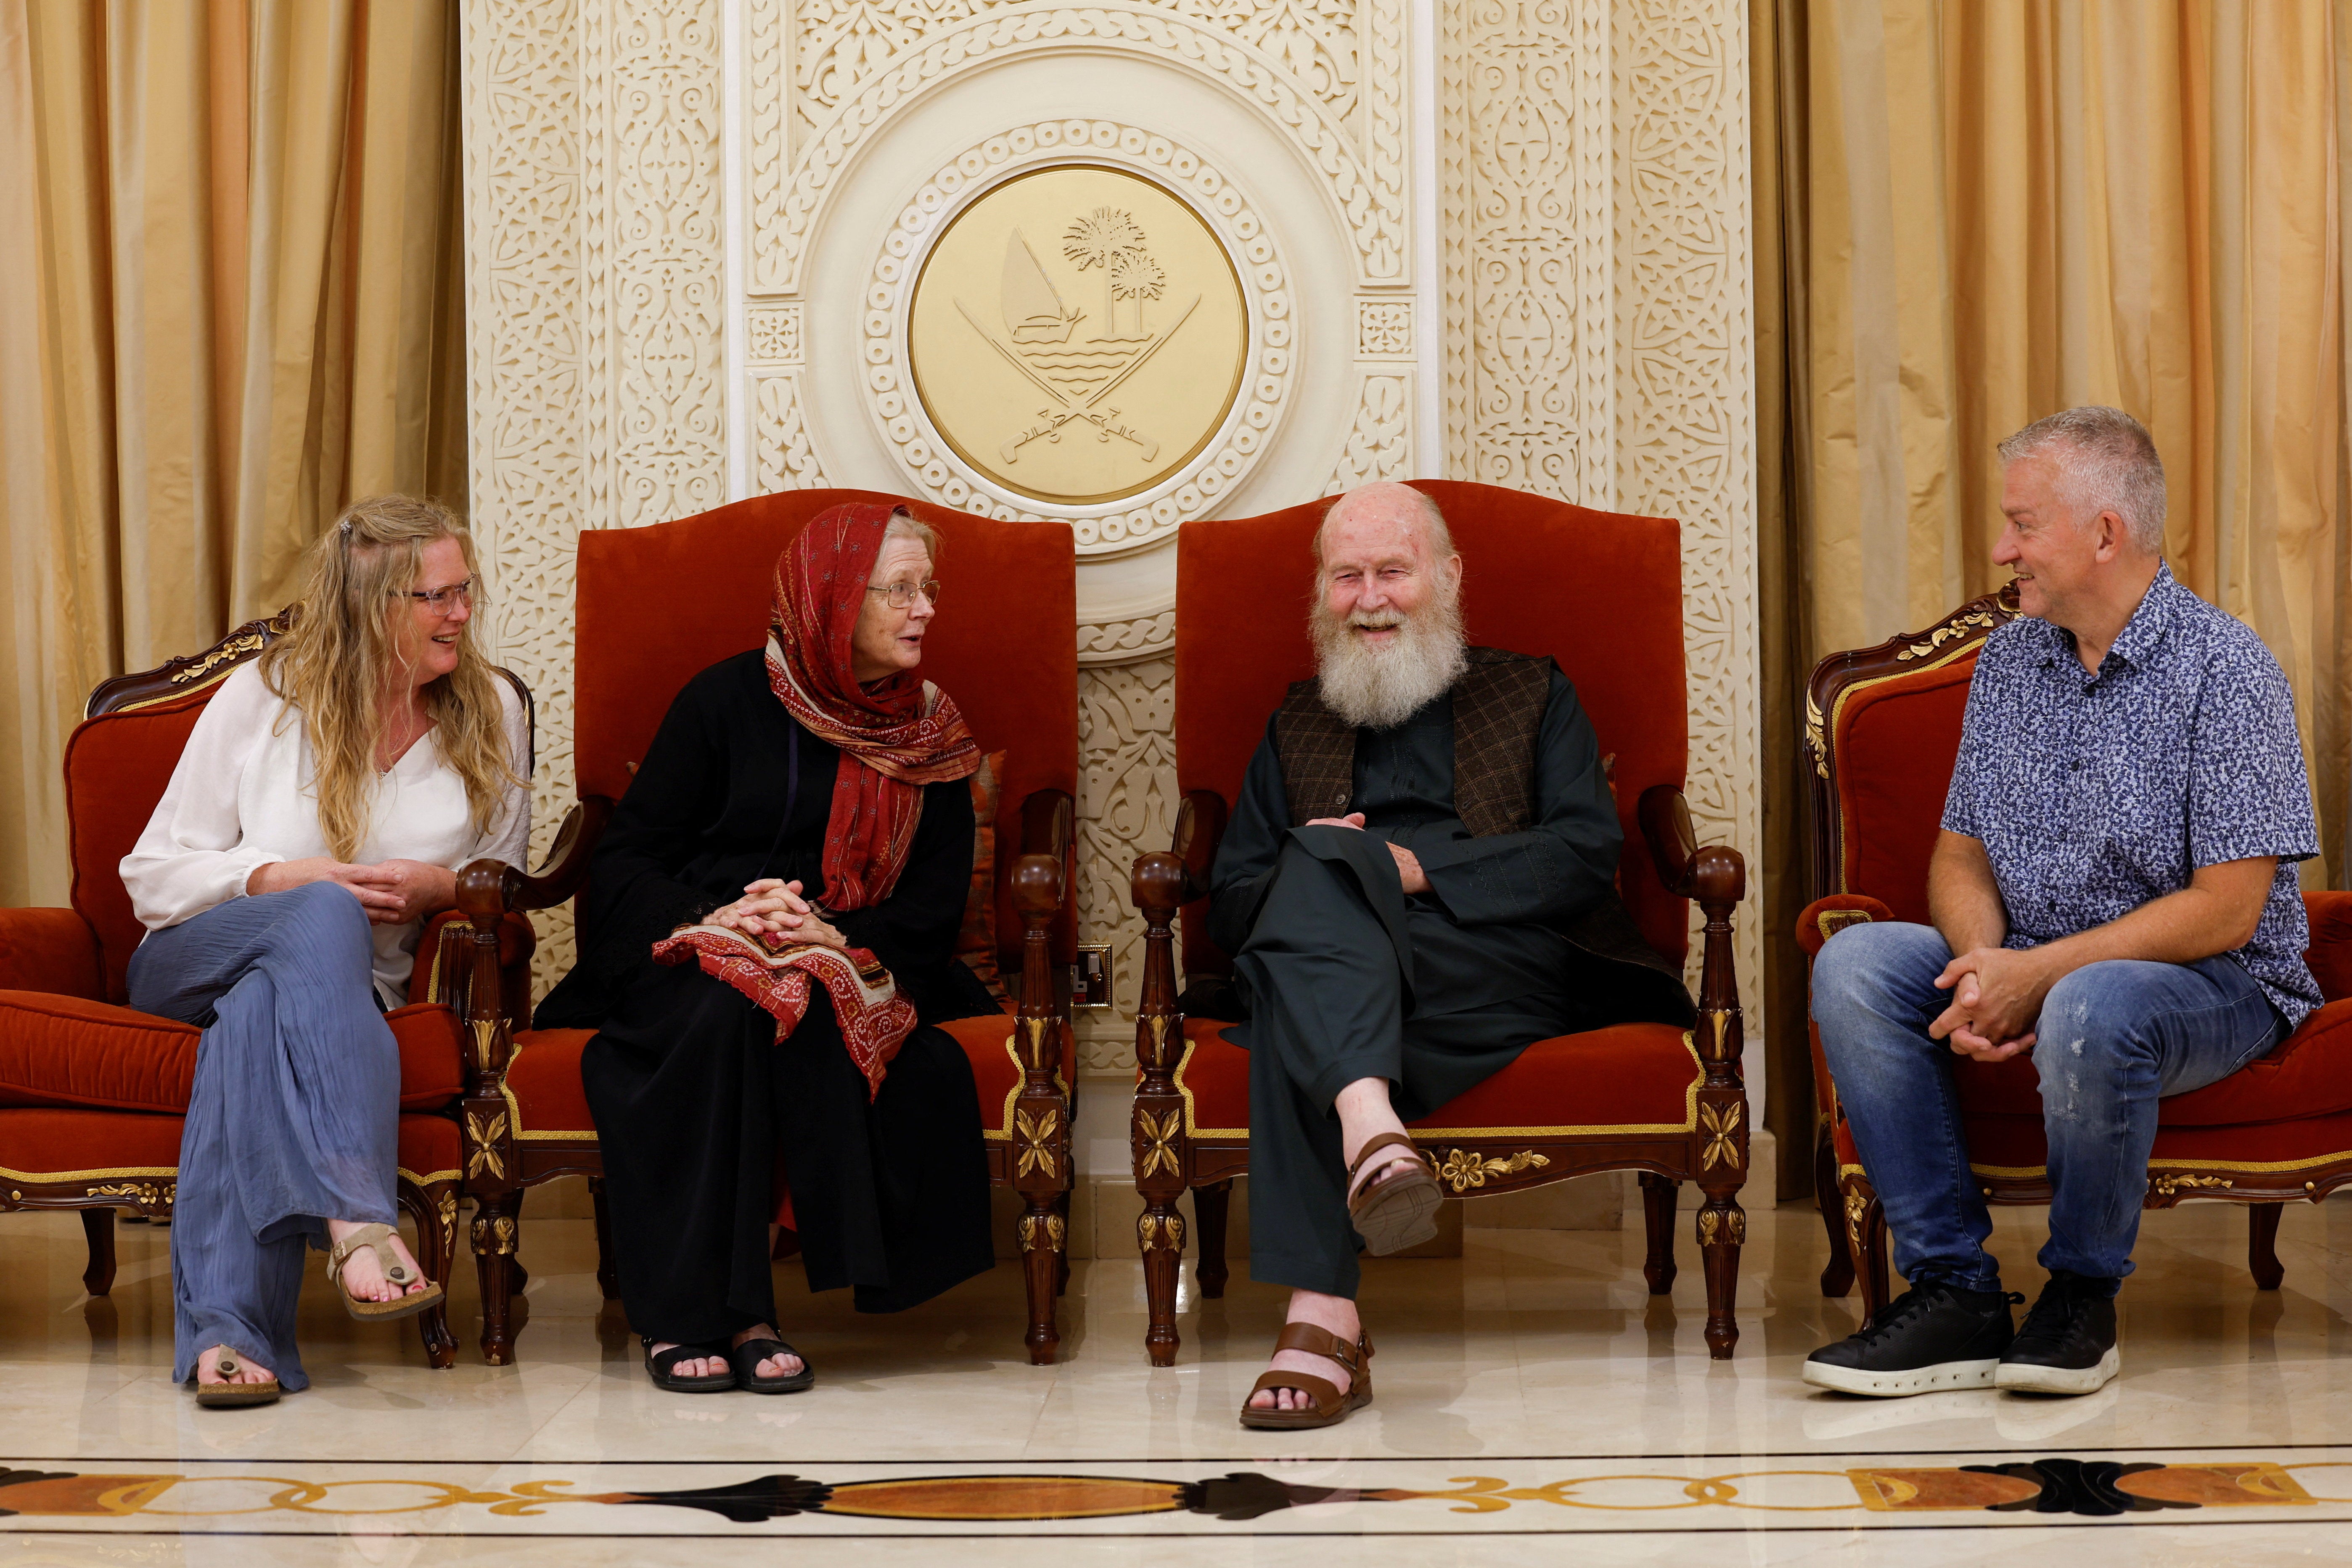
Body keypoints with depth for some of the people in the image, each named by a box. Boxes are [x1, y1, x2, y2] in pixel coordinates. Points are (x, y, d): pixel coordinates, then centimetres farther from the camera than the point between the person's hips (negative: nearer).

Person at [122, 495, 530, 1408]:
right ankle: (356, 1219, -56)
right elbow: (152, 874, 0)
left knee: (259, 1012, -38)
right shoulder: (262, 699, 0)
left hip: (340, 989, 1)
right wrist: (281, 878, -16)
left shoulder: (492, 715, 8)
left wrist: (441, 886, -11)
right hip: (191, 961, -1)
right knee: (322, 917, -37)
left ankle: (224, 1332, -49)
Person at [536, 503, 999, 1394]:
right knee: (726, 1012, -36)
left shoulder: (929, 732, 11)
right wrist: (711, 917, -20)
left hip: (854, 965, 1)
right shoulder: (728, 702, 2)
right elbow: (624, 860, 0)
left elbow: (936, 904, 3)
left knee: (812, 1016, -35)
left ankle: (747, 1312, -34)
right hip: (694, 955, -1)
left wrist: (838, 937, -17)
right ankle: (686, 1312, -33)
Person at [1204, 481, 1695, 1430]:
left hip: (1509, 969, -2)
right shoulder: (1296, 727, 31)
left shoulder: (1532, 696, 24)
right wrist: (1313, 879, -4)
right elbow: (1230, 906, 21)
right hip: (1327, 966, 2)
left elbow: (1586, 854, 5)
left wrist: (1412, 871, -8)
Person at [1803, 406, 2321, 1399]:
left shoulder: (2224, 672, -13)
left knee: (2091, 1008, -39)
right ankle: (1953, 1292, -19)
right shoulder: (2008, 662, 9)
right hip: (2028, 971, 7)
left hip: (2216, 984, -6)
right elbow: (1962, 852, 10)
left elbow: (2226, 910, -18)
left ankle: (2084, 1293, -15)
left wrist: (2037, 973, -22)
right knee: (1854, 964, -17)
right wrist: (1984, 965, -13)